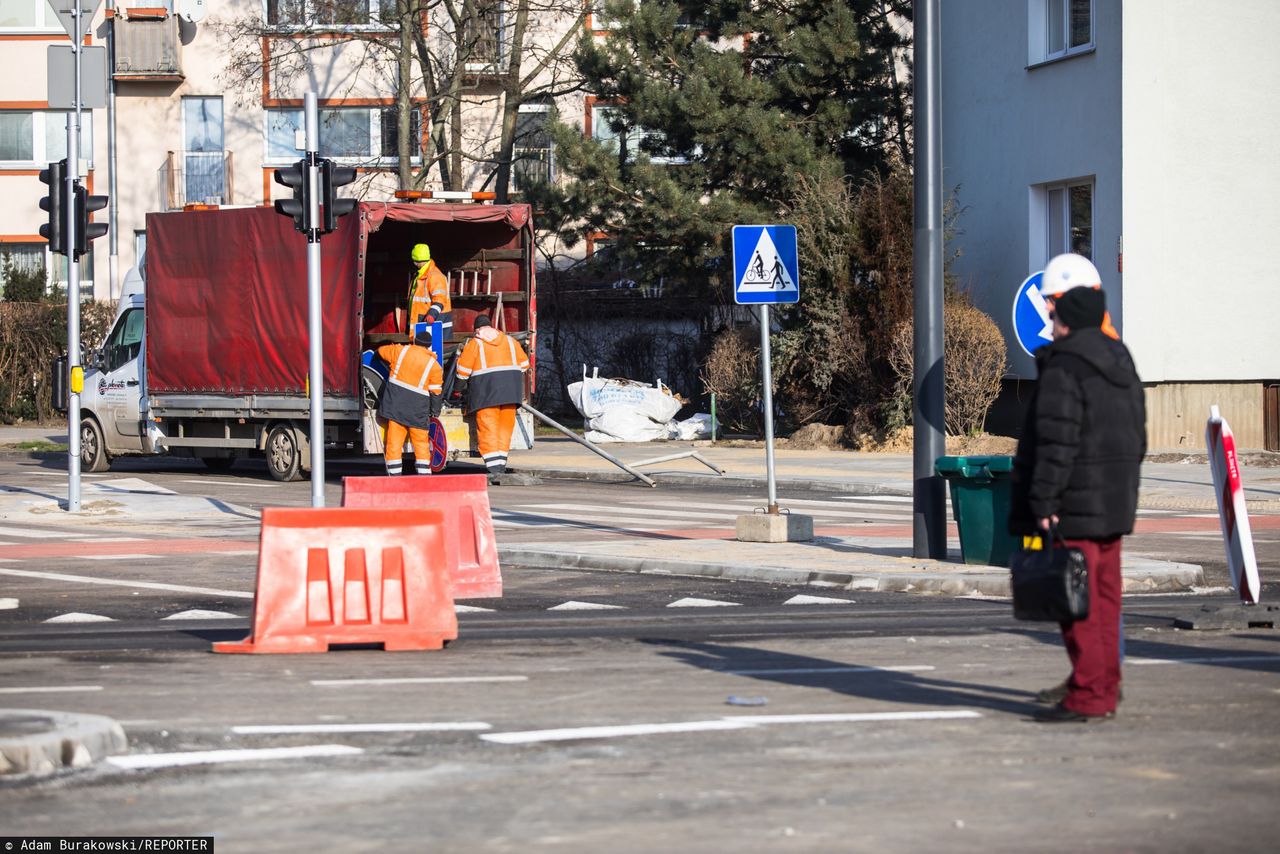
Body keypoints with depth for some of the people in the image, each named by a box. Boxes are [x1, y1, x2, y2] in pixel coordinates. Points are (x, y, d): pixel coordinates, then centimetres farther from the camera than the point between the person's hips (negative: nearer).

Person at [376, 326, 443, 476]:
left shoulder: (400, 351, 3)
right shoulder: (434, 365, -1)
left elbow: (381, 351, 22)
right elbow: (435, 392, 1)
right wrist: (435, 411, 12)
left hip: (395, 402, 1)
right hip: (417, 408, -1)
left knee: (394, 441, 3)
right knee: (421, 442, 8)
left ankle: (394, 475, 0)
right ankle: (424, 474, 4)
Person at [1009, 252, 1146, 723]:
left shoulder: (1063, 368, -17)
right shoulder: (1120, 360, 12)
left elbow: (1056, 444, -20)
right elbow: (1137, 434, 18)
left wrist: (1043, 502, -16)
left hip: (1074, 508, -9)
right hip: (1114, 506, 9)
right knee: (1105, 598, 14)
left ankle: (1088, 696, -4)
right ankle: (1105, 687, 20)